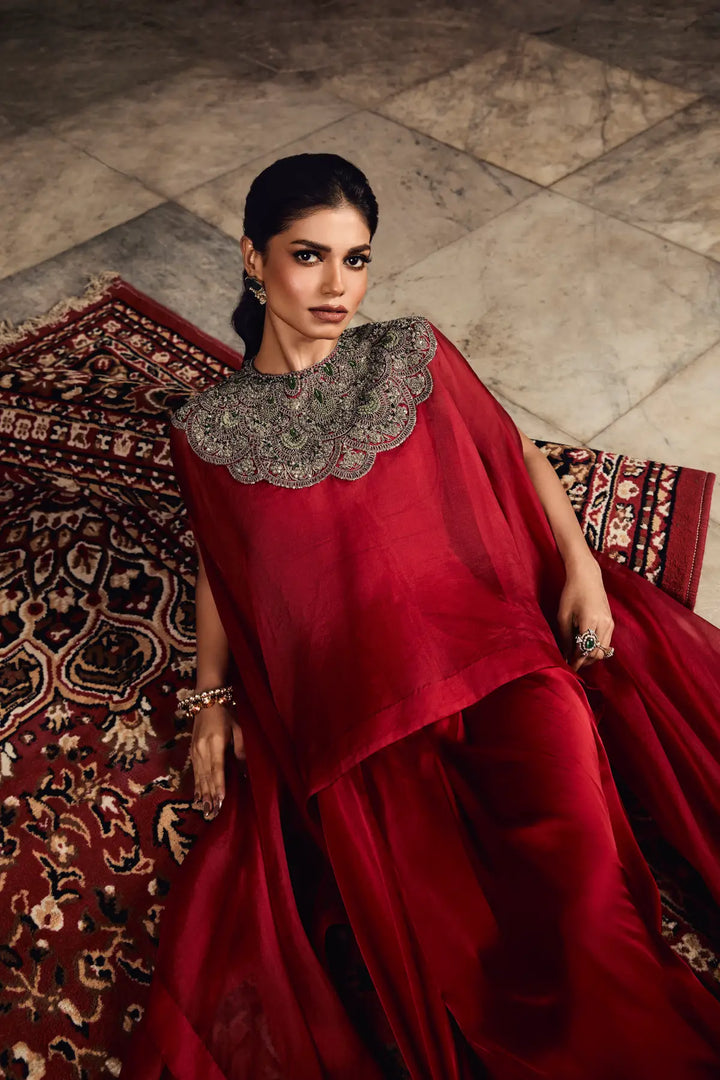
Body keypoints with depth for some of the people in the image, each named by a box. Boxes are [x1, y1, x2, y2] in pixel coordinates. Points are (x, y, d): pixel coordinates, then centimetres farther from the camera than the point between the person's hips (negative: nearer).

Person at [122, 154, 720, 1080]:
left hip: (492, 643, 1)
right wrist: (210, 700, 10)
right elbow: (218, 568, 17)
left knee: (579, 854, -19)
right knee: (431, 931, -16)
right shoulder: (210, 429, 7)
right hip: (351, 704, -1)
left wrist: (581, 563, 3)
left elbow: (515, 452, 16)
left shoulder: (413, 354, 9)